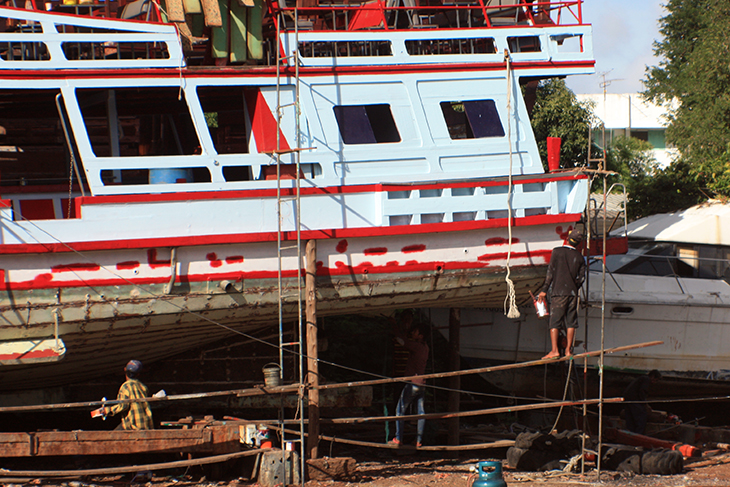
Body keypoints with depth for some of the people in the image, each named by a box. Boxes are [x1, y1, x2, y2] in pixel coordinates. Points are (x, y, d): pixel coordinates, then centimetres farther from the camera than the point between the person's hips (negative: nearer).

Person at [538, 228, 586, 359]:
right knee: (571, 322, 10)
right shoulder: (580, 257, 7)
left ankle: (554, 350, -14)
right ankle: (568, 350, 10)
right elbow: (581, 277, 6)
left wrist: (544, 290, -3)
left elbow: (551, 271, -6)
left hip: (558, 292, -3)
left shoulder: (557, 251, -3)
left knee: (554, 322, -4)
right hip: (572, 292, 3)